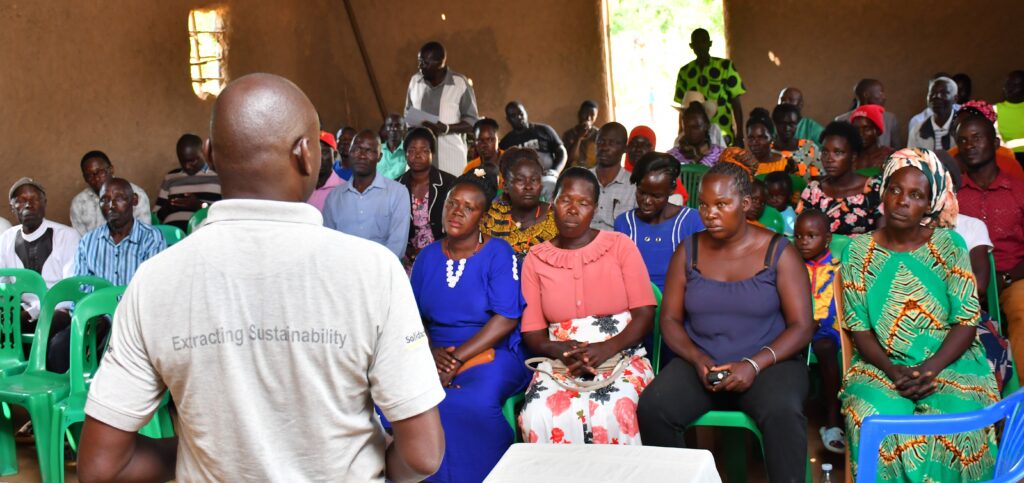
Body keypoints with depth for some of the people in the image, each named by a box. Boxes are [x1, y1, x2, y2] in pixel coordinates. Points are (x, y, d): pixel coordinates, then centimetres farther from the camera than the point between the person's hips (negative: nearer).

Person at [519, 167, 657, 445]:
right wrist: (561, 350, -14)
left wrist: (606, 349, -17)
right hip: (560, 362, 1)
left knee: (610, 413, -33)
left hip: (620, 356, -1)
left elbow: (644, 315, 0)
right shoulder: (535, 259, 9)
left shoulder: (620, 246, 5)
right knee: (538, 415, -29)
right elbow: (532, 332, 8)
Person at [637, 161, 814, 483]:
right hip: (699, 362, 2)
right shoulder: (688, 251, 6)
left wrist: (754, 364, -19)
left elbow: (801, 326, -5)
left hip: (768, 362, -2)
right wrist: (698, 359, -13)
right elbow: (670, 320, 6)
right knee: (652, 408, -25)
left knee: (783, 413, -35)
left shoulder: (778, 252, -1)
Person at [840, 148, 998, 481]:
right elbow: (858, 326, -1)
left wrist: (931, 369, -19)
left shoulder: (949, 245, 0)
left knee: (953, 419, -29)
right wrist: (892, 370, -17)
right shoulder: (858, 251, 2)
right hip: (883, 365, 0)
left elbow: (966, 321, -5)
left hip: (949, 361, 0)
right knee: (874, 417, -29)